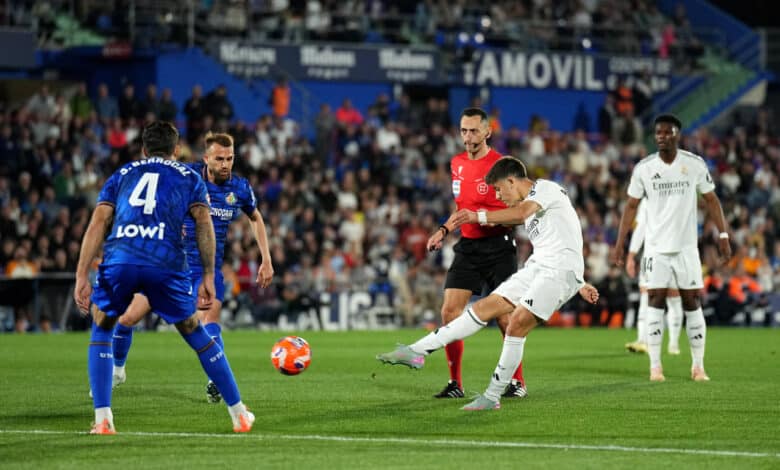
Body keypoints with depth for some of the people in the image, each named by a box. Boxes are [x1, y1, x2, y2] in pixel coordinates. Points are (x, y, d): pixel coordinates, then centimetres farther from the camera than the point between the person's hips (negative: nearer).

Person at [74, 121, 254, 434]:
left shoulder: (121, 175, 29)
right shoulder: (188, 177, 27)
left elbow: (98, 224, 16)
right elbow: (203, 224, 12)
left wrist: (82, 277, 10)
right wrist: (208, 277, 12)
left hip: (118, 259, 1)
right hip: (166, 264, -1)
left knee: (102, 329, 24)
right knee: (194, 333, 18)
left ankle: (102, 419, 11)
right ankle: (239, 414, 23)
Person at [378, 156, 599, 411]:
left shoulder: (545, 188, -7)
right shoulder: (531, 202, 23)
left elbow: (522, 212, -28)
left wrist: (479, 216, -36)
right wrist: (579, 284, 30)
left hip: (561, 270, -9)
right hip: (537, 266, 9)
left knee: (517, 322, -20)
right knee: (485, 307, 1)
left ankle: (493, 397, -13)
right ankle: (417, 352, -3)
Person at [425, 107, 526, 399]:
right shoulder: (457, 164, 12)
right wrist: (444, 231, 14)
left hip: (499, 246, -6)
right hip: (468, 246, 6)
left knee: (505, 316, -5)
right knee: (449, 311, -5)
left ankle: (518, 382, 10)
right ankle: (455, 383, 3)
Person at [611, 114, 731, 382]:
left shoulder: (695, 164, -1)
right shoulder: (644, 168, 0)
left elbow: (710, 200, 6)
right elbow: (631, 206, 6)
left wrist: (723, 234, -1)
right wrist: (619, 244, 1)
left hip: (686, 246, 0)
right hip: (656, 246, 0)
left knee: (691, 303, 0)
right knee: (656, 302, -5)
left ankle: (698, 366, 7)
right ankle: (655, 366, -3)